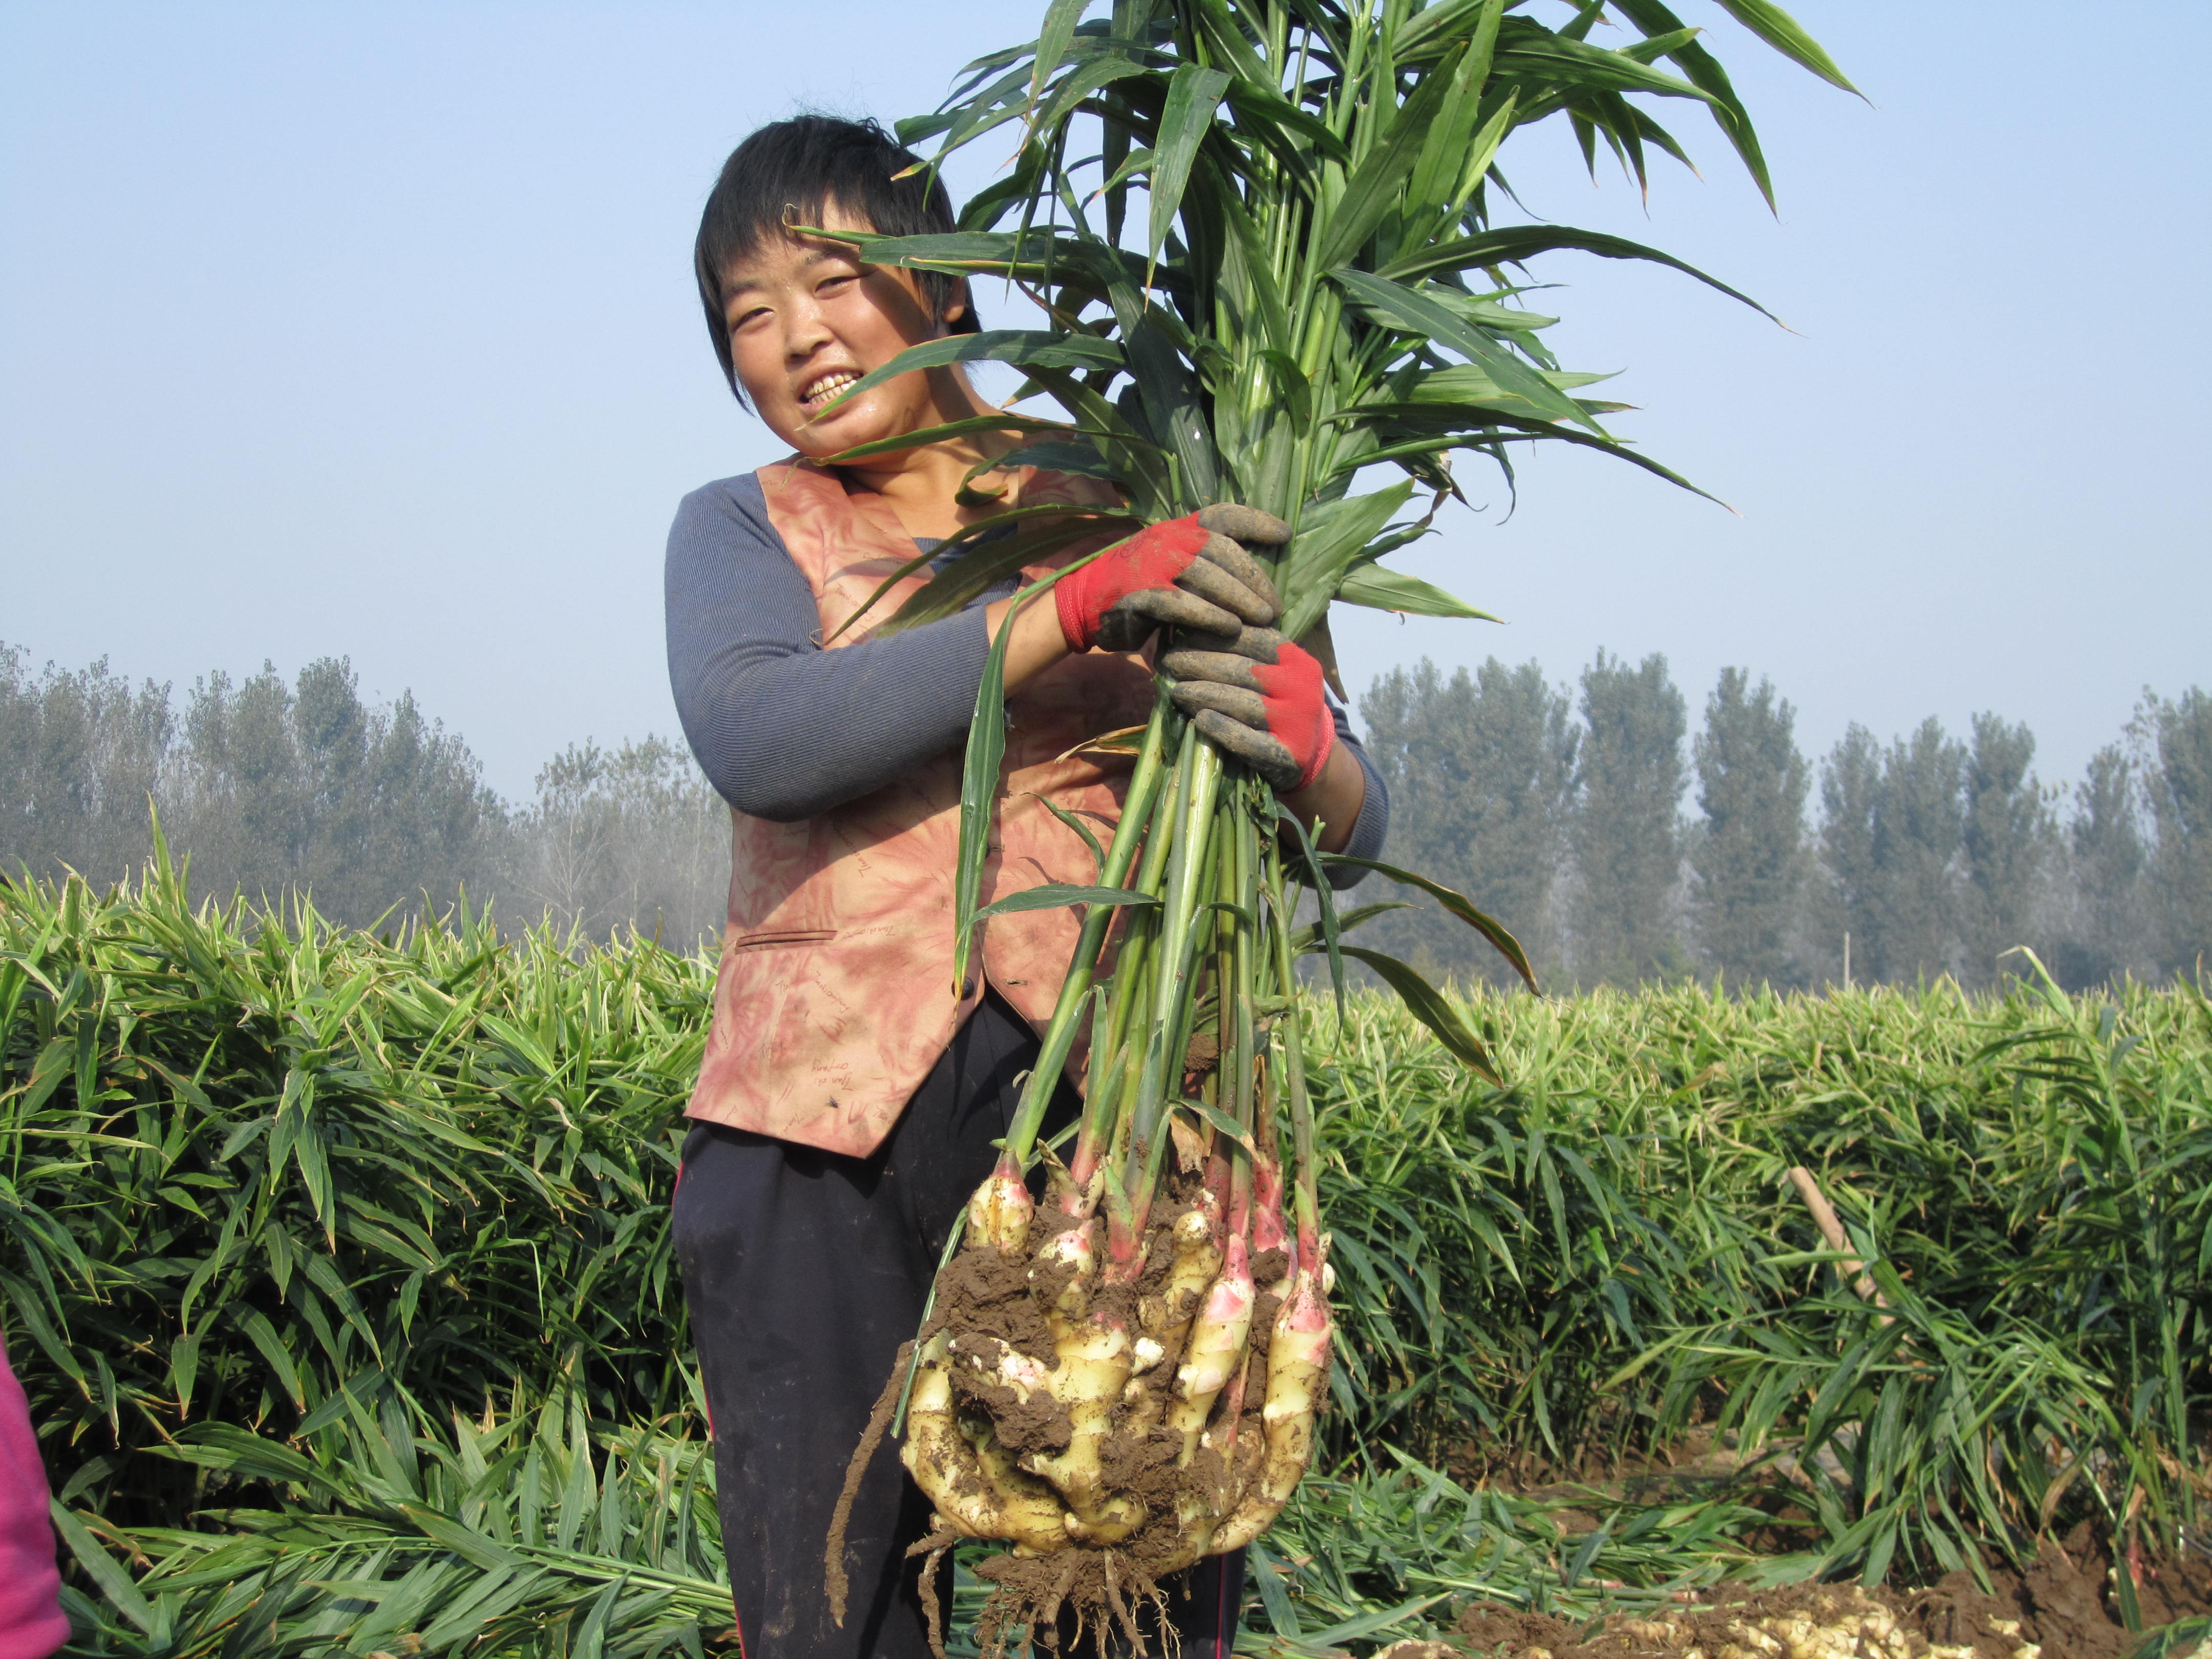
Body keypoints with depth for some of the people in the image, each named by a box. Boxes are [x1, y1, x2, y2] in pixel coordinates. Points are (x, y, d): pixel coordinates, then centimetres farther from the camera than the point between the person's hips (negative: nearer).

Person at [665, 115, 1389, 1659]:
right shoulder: (742, 530, 14)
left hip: (1107, 1103, 0)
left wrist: (1310, 752, -17)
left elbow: (1357, 833, 8)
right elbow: (752, 740, -10)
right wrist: (1069, 611, -18)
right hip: (830, 1128, 0)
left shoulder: (1129, 520, 14)